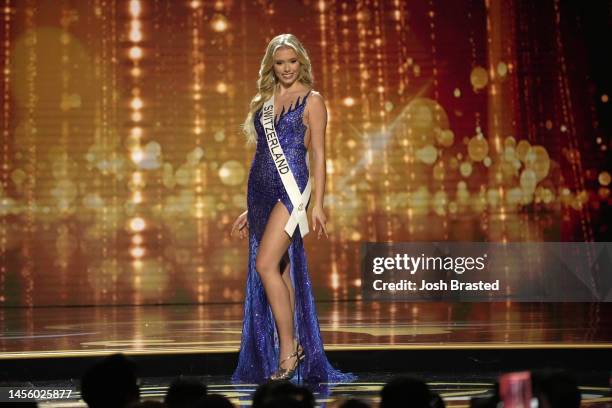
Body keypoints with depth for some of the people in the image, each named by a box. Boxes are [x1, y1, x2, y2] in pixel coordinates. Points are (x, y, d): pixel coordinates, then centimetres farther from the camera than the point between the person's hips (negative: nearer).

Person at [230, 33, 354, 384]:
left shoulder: (312, 100, 1)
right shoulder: (265, 101, 18)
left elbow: (318, 155, -3)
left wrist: (318, 204, -11)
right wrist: (250, 209, 19)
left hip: (291, 187, -6)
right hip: (261, 191, 6)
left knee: (266, 265, -18)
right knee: (279, 271, 5)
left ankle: (289, 348, -11)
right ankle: (289, 353, 9)